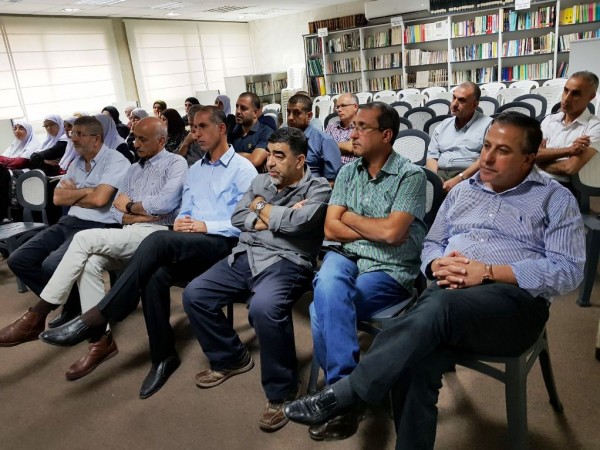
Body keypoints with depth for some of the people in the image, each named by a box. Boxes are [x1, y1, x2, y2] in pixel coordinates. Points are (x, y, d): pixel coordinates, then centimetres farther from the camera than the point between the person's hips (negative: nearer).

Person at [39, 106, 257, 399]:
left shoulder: (243, 168, 2)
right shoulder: (194, 170, 24)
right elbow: (184, 212, 20)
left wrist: (205, 226, -15)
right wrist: (180, 222, -4)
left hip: (222, 243, -6)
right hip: (188, 246, 6)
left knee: (159, 241, -34)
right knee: (155, 276, -29)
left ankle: (96, 318, -30)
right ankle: (163, 356, -13)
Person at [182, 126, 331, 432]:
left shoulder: (317, 188, 0)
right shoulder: (261, 181, 18)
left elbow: (297, 221, -18)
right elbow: (237, 218, 7)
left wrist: (262, 208, -1)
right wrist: (275, 217, -7)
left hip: (286, 262, -7)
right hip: (245, 257, 7)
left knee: (264, 307, -36)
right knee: (194, 295, -6)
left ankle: (280, 392, -13)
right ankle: (230, 358, 18)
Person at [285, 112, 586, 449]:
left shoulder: (556, 199, 8)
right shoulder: (463, 191, 22)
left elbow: (569, 270, -4)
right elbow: (431, 245, 22)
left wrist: (489, 272, -15)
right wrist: (438, 265, -4)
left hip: (516, 301, -3)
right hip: (449, 295, 4)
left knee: (439, 306, -37)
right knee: (415, 361, -31)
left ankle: (345, 393, -28)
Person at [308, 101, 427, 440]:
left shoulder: (410, 175, -5)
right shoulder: (348, 172, 12)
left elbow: (392, 233, -17)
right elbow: (331, 229, 4)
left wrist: (351, 217, -2)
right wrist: (375, 229, -7)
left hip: (389, 270, -4)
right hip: (346, 258, 4)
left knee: (324, 309, -27)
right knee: (328, 288, -32)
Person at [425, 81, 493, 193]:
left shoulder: (488, 124, 5)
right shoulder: (443, 125, 21)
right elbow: (432, 156, 15)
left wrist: (459, 179, -18)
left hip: (469, 176, -4)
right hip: (440, 173, 4)